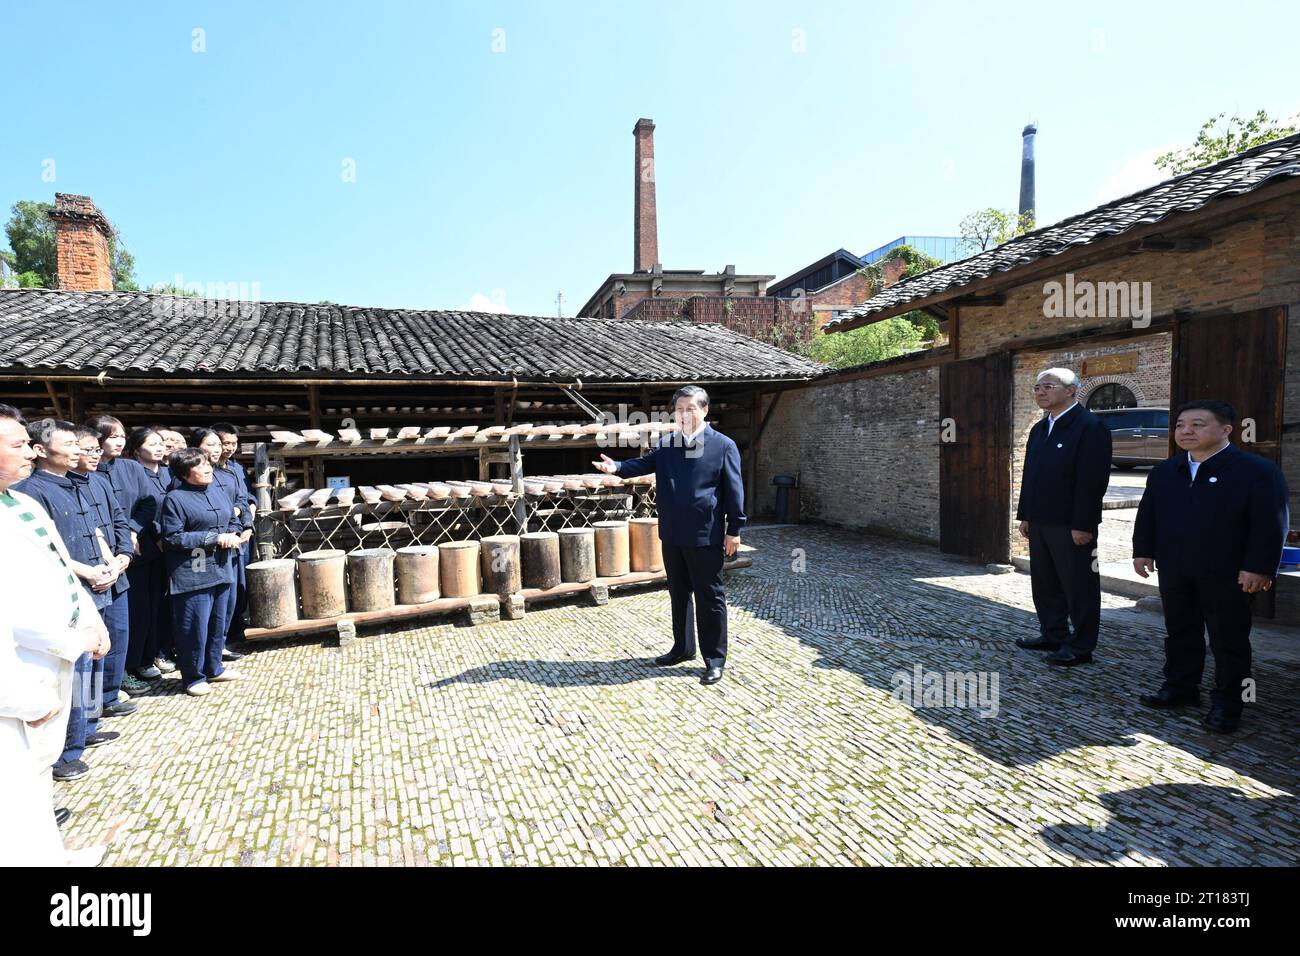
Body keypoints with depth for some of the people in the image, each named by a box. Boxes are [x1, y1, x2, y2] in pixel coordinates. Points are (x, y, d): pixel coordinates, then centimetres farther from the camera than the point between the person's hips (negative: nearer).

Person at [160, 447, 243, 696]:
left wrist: (232, 535, -3)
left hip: (221, 570, 7)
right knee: (195, 627, 1)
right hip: (192, 575, -7)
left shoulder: (218, 493, 11)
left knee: (219, 623, 17)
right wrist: (214, 538, -18)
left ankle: (213, 668, 33)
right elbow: (173, 537, -15)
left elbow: (234, 521, 20)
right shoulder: (175, 498, -10)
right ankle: (193, 677, 17)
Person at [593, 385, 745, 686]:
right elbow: (643, 463, -3)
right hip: (672, 535, 5)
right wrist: (617, 467, -22)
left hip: (706, 536, -5)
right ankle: (683, 648, 35)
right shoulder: (666, 444, 7)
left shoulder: (723, 445, -6)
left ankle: (715, 659, 16)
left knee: (710, 598, 4)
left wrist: (734, 529, -7)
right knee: (678, 594, 18)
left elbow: (734, 490, -6)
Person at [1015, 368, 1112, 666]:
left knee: (1079, 587, 4)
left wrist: (1082, 525, -20)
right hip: (1040, 523, 8)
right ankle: (1053, 635, 29)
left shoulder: (1091, 426, -12)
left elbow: (1093, 480, -17)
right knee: (1045, 584, 16)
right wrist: (1025, 515, 14)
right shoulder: (1039, 429, 14)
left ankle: (1081, 646, 15)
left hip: (1071, 526, -8)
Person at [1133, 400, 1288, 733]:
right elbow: (1147, 515, 12)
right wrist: (1143, 551, 5)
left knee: (1229, 641, 6)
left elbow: (1270, 523, -11)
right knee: (1180, 633, 15)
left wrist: (1259, 567, -16)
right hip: (1175, 572, 5)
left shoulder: (1257, 471, -8)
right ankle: (1180, 686, 28)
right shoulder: (1163, 472, 8)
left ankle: (1227, 703, 17)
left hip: (1227, 576, -5)